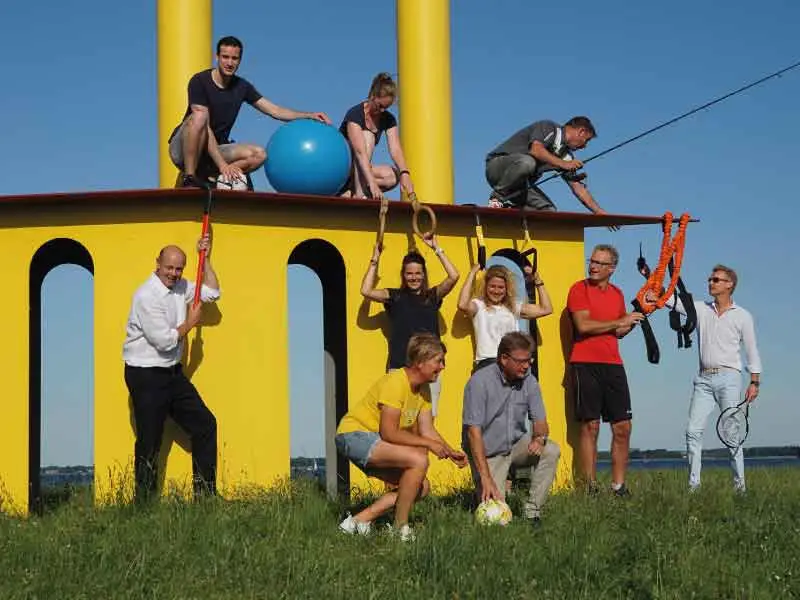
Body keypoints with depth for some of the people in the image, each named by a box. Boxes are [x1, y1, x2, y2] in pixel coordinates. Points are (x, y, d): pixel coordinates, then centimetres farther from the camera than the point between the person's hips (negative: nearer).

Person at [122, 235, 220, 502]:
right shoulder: (147, 295, -18)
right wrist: (191, 322, -5)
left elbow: (212, 293, 20)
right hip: (146, 376, -9)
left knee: (205, 424, 8)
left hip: (172, 373, 9)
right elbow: (165, 341, -20)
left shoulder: (180, 287, 7)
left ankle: (205, 494, 15)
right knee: (149, 443, -5)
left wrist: (205, 259, 12)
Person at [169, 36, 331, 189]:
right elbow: (203, 125, -23)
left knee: (259, 154, -16)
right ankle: (189, 178, -30)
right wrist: (222, 164, -31)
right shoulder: (200, 81, -15)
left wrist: (310, 115, -9)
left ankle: (207, 178, -15)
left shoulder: (242, 87, 4)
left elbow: (274, 110, 6)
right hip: (183, 149, -6)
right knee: (199, 117, -36)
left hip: (215, 150, 6)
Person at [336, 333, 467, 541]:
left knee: (422, 487, 2)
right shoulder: (395, 382, -22)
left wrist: (450, 452, -7)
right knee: (419, 460, -26)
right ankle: (401, 528, -16)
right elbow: (389, 433, -26)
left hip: (374, 442, 10)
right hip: (354, 434, -10)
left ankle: (359, 521, 3)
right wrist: (429, 443, -22)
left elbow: (427, 430, 9)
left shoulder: (423, 389, 8)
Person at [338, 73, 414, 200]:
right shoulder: (355, 114, -20)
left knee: (393, 175, -21)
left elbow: (395, 149, -15)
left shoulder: (388, 119, -1)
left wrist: (404, 173, -35)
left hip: (359, 172, 5)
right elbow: (360, 152, -33)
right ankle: (359, 193, -35)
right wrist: (372, 183, -45)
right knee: (367, 136, -28)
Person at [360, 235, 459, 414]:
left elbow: (453, 277, -3)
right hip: (399, 366, -1)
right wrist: (375, 260, -1)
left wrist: (437, 249, -1)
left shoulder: (432, 296, 10)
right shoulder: (395, 297, 6)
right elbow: (366, 291, -6)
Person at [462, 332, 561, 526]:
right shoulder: (480, 382, -19)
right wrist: (486, 479, -29)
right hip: (487, 453, -4)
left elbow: (540, 421, 1)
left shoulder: (529, 381, -4)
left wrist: (539, 437, -27)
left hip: (517, 445, 5)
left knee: (551, 450, -24)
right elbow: (474, 431, -23)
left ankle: (532, 510, -15)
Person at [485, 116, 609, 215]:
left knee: (548, 210, -10)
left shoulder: (565, 155, 13)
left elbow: (577, 186, 12)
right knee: (527, 162, -40)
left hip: (520, 185, 8)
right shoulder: (549, 128, -9)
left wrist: (600, 212, 7)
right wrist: (563, 164, -24)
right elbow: (536, 150, -28)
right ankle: (497, 198, -22)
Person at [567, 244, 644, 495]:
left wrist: (634, 320, 5)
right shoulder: (579, 289, -2)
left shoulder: (617, 293, 16)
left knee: (622, 427, 3)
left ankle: (619, 485, 10)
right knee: (590, 426, -3)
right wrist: (620, 322, -9)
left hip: (613, 364, 6)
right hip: (586, 364, -6)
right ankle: (591, 486, 2)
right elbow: (584, 325, -15)